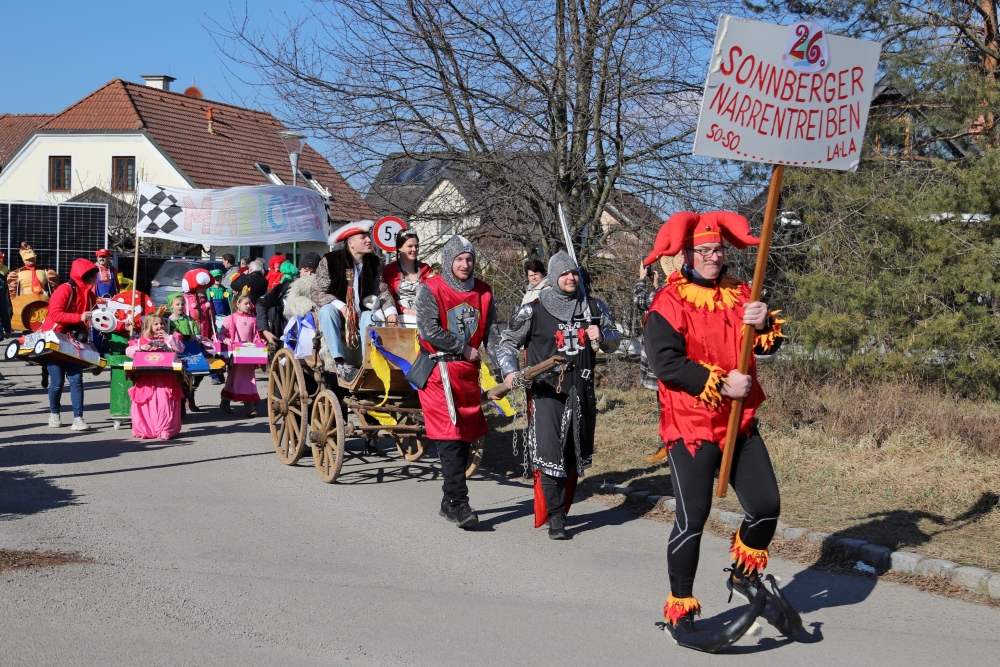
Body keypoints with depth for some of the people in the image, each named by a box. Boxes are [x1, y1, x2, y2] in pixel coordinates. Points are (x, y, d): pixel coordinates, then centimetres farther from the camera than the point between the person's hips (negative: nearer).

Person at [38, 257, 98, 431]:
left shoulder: (89, 293, 6)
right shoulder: (65, 289, -16)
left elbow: (90, 317, 11)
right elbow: (55, 314, -25)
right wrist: (79, 317, -31)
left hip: (74, 343, 6)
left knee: (76, 380, -5)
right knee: (57, 382, -1)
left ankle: (78, 419, -8)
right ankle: (54, 414, 22)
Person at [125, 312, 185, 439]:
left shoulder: (169, 339, 12)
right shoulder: (141, 340, 13)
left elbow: (180, 349, -1)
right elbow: (128, 352, 7)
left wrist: (168, 337, -7)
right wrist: (140, 347, -11)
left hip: (165, 377, -1)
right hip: (146, 378, 1)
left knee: (164, 402, -12)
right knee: (144, 403, -2)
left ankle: (165, 430, -8)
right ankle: (143, 430, 8)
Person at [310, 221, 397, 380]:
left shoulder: (374, 263, 5)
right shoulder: (330, 260, -8)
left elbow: (381, 290, 6)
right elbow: (316, 292, -11)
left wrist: (390, 311, -13)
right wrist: (340, 306, -25)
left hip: (361, 315, 3)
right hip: (337, 313, -2)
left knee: (371, 317, -30)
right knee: (327, 310, -34)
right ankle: (339, 362, -41)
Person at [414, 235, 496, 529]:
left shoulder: (483, 292, 11)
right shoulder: (430, 289, -5)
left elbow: (491, 332, 11)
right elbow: (429, 330, -15)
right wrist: (464, 349, -9)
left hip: (469, 370, 6)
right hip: (438, 369, -6)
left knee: (466, 435, 9)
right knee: (450, 436, -13)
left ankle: (450, 501, 20)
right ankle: (458, 503, -14)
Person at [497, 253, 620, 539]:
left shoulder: (591, 308, 11)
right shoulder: (534, 310, 0)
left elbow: (614, 340, 19)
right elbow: (508, 342, 6)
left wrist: (601, 336, -4)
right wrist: (510, 371, -11)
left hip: (581, 391, 4)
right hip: (546, 391, -4)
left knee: (574, 455, 10)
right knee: (549, 454, -13)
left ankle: (561, 509, 25)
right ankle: (555, 517, -6)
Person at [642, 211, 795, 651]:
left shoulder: (740, 296, 11)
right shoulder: (669, 302, -8)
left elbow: (769, 348, 6)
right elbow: (665, 362, -18)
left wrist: (764, 325, -16)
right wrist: (719, 383, -18)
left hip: (741, 424, 6)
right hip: (690, 427, -6)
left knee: (766, 506, 5)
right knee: (692, 517, -7)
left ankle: (745, 576, 33)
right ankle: (679, 614, 6)